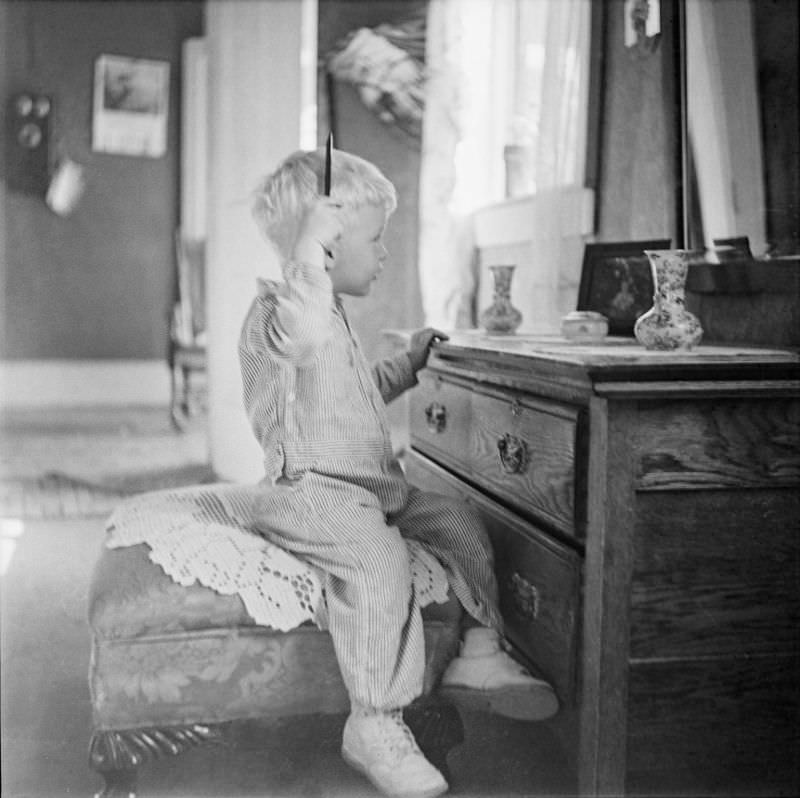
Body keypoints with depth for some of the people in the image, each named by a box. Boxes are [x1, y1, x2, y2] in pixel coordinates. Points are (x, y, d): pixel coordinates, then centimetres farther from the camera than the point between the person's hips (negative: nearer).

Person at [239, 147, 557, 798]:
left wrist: (410, 363, 38)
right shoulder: (276, 311, -14)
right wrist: (312, 251, -34)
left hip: (375, 484, 10)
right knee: (379, 560, -32)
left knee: (460, 522, 7)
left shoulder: (333, 315, 21)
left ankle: (480, 652, 21)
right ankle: (376, 726, -21)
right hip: (311, 493, -10)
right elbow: (304, 336, -42)